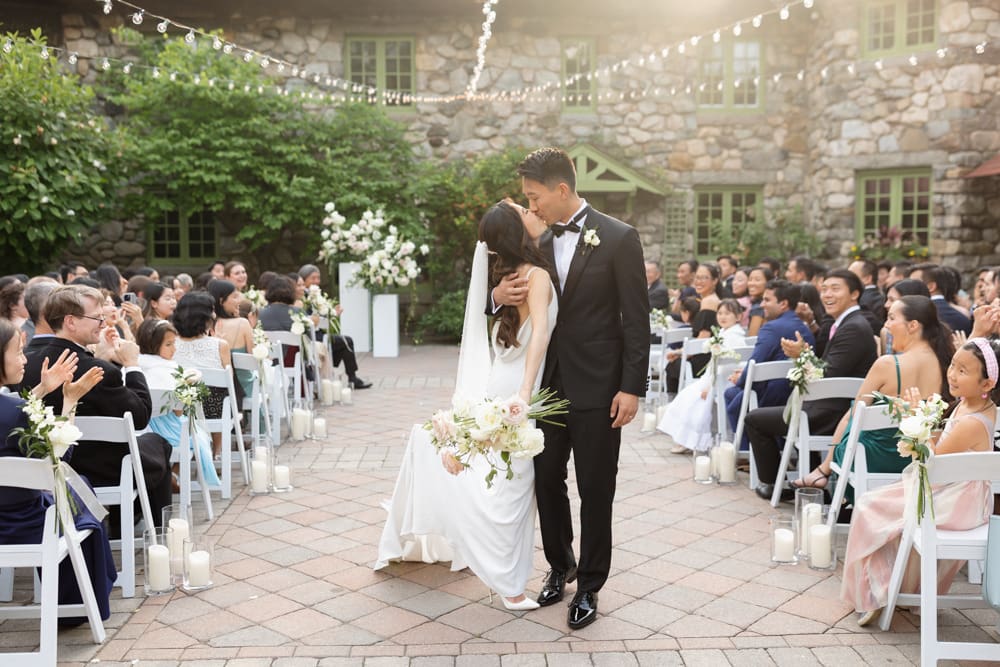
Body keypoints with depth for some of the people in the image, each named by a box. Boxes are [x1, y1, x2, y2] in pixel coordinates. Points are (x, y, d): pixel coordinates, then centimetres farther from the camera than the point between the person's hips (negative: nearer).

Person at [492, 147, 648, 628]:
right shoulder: (539, 245, 5)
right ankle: (560, 565, 35)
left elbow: (636, 318, -10)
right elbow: (528, 306, 14)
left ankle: (589, 585, 22)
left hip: (597, 389, -5)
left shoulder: (619, 238, -9)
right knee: (547, 481, 13)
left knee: (595, 490, 6)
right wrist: (499, 296, -10)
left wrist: (632, 387, -14)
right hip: (548, 385, 5)